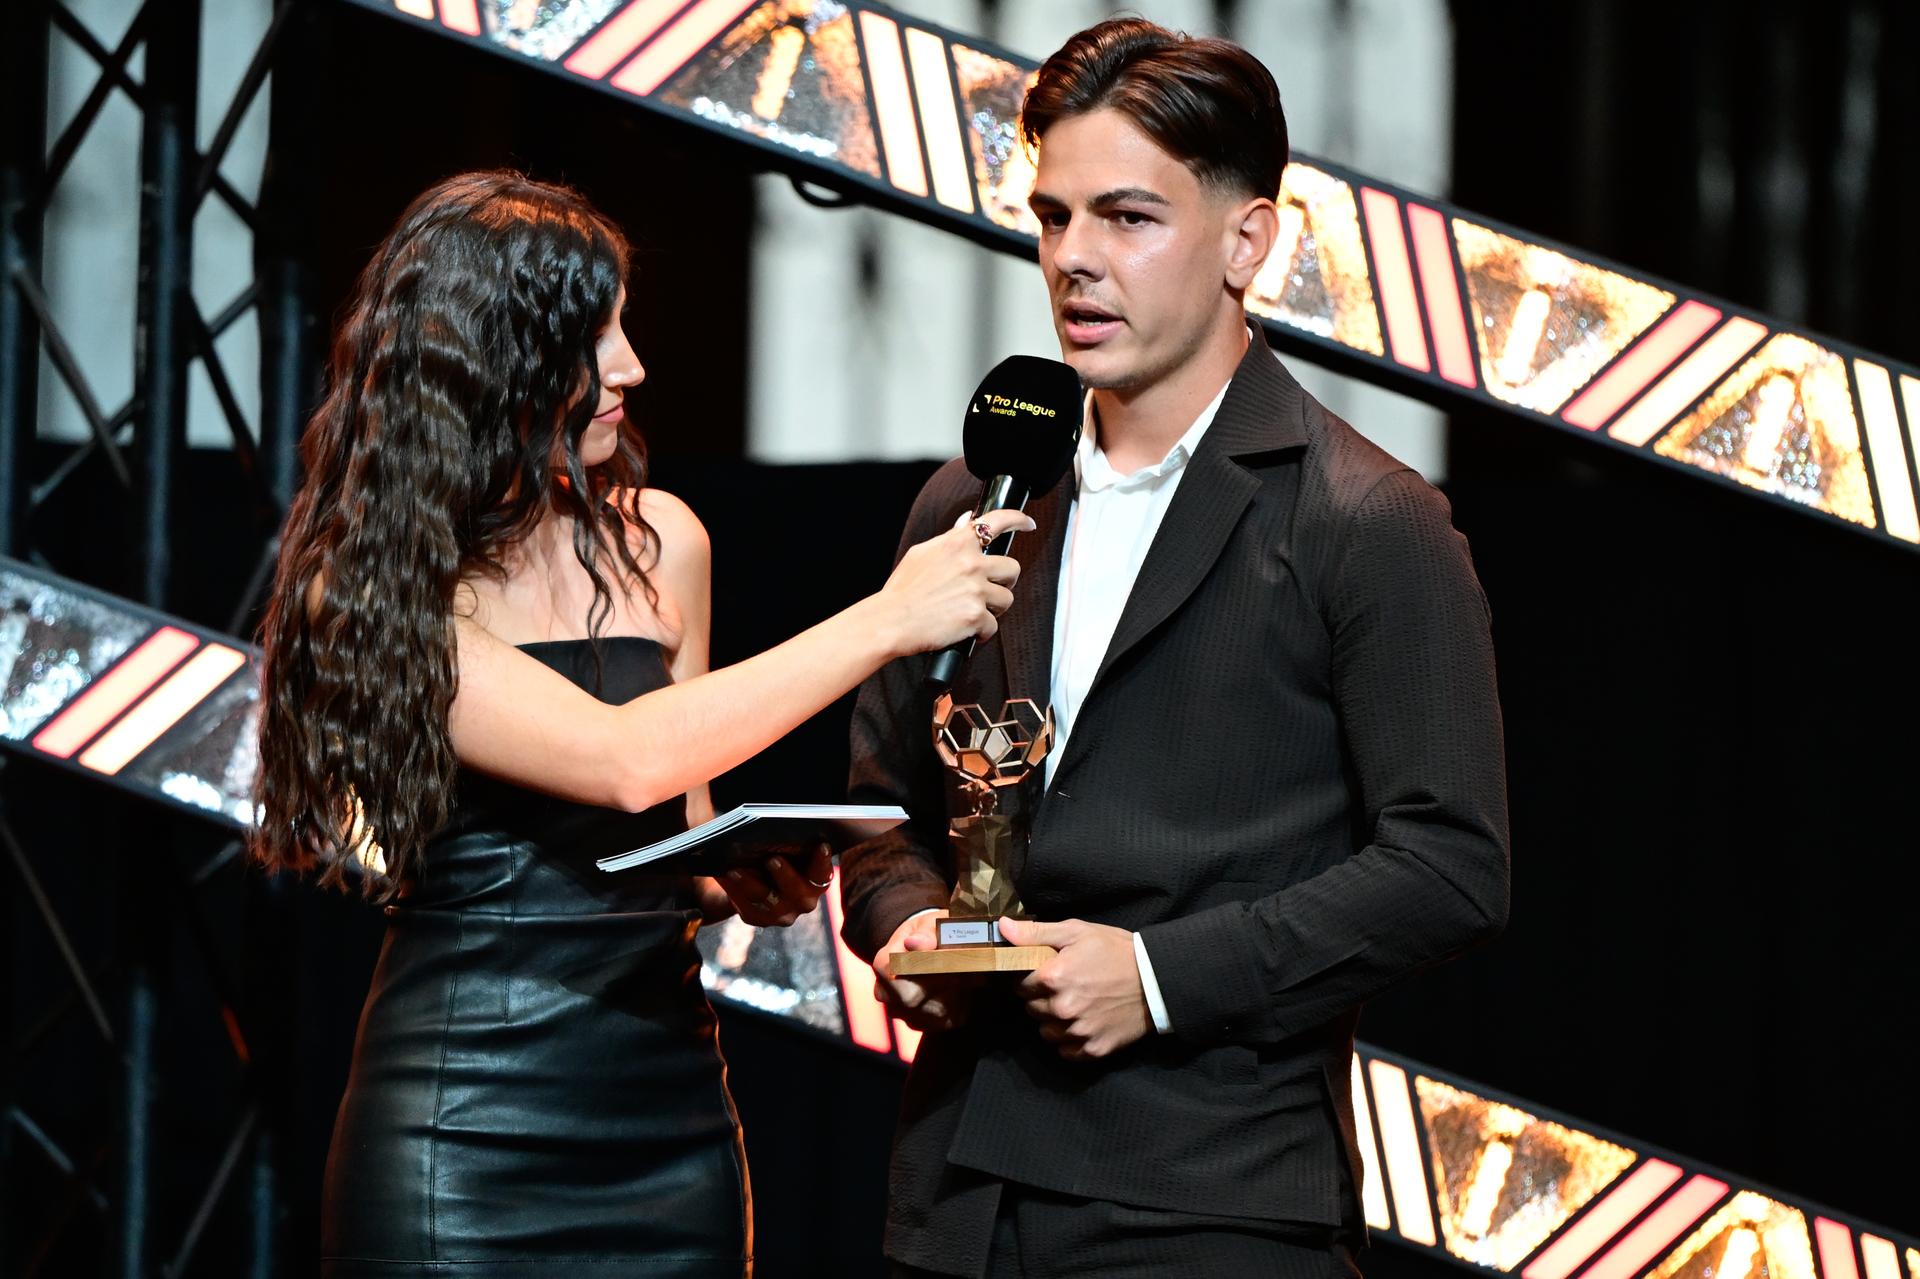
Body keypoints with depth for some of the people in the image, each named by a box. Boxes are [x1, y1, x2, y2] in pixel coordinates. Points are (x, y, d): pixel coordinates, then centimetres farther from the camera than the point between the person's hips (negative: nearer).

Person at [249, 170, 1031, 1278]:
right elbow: (627, 761, -22)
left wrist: (745, 883, -4)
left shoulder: (655, 542, 8)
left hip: (671, 1107, 5)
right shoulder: (372, 591, -9)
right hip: (474, 1132, -5)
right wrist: (885, 623, -18)